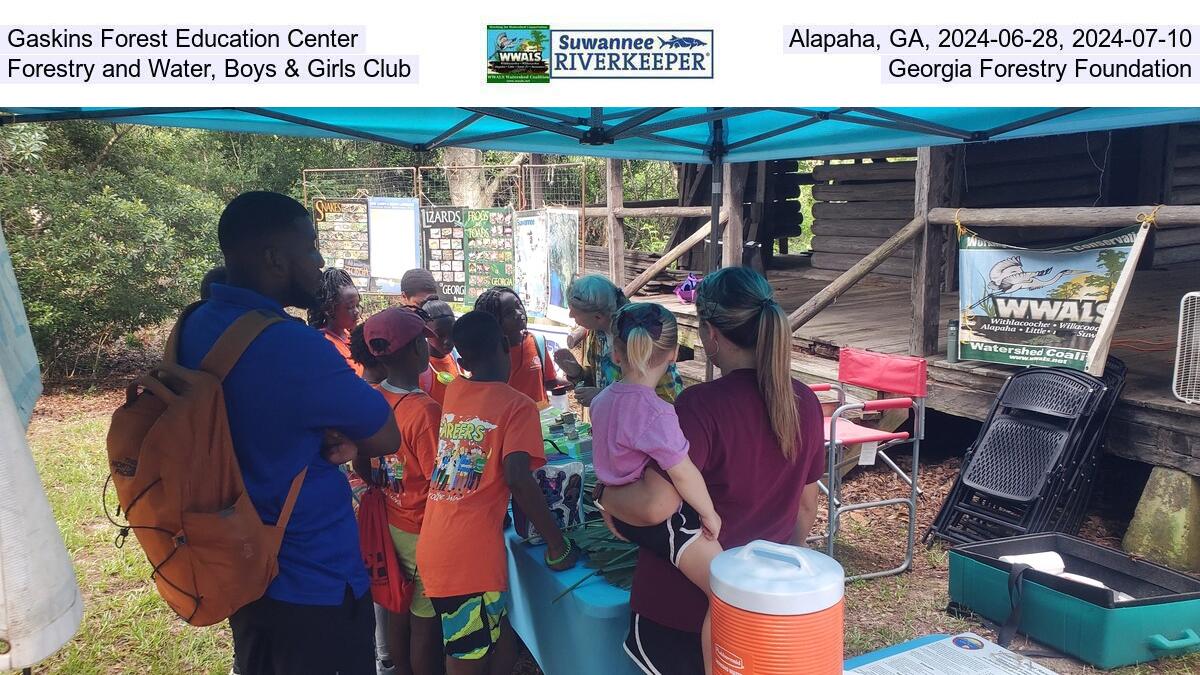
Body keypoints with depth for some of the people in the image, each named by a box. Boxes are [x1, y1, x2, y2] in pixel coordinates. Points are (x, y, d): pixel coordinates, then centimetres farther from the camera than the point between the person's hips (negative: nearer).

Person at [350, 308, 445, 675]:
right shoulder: (425, 411, -27)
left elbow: (360, 468, 5)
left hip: (391, 523, 7)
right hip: (423, 531, -7)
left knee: (399, 610, 22)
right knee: (426, 621, 11)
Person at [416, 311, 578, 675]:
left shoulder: (453, 390, 12)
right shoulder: (518, 405, -6)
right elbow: (518, 479, -18)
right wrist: (558, 546, -12)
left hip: (434, 549, 7)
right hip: (470, 559, -7)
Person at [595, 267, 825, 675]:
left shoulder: (703, 405, -24)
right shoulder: (804, 403, -3)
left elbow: (654, 506, -33)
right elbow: (806, 507, 8)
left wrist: (608, 497, -12)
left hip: (681, 609, -6)